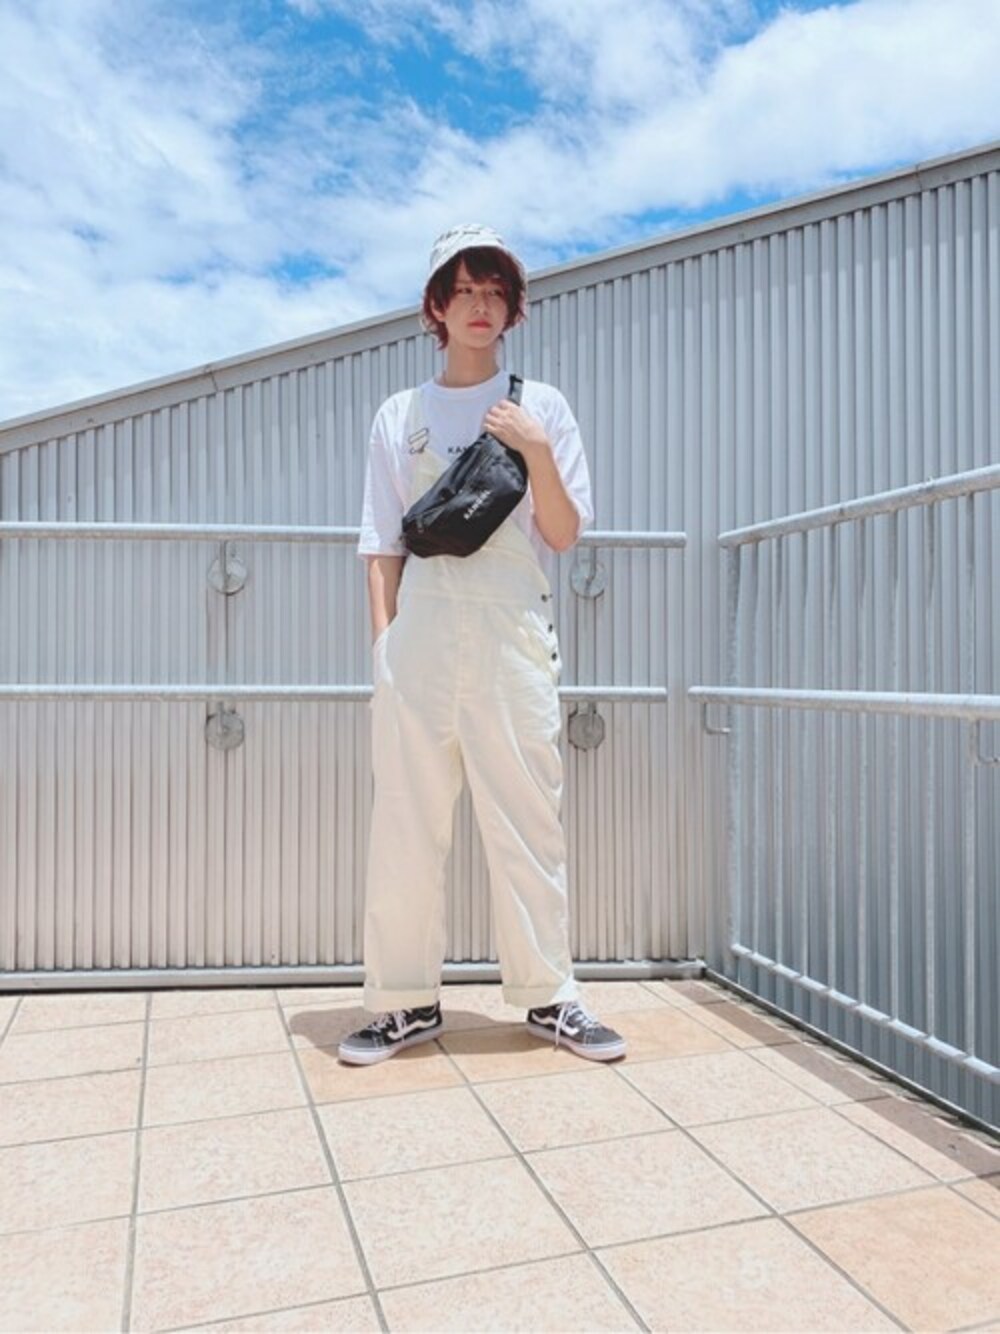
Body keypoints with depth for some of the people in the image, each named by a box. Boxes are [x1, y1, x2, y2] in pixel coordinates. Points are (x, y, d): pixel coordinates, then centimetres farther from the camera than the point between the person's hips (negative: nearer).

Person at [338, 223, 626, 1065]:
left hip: (514, 639, -1)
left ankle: (548, 996, 14)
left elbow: (564, 536, 5)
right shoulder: (399, 417, 13)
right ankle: (407, 1002, 13)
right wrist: (384, 641, 2)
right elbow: (385, 546, 11)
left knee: (529, 820, 1)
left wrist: (538, 453, -9)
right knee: (407, 822, 2)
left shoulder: (541, 407, 11)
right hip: (421, 638, 1)